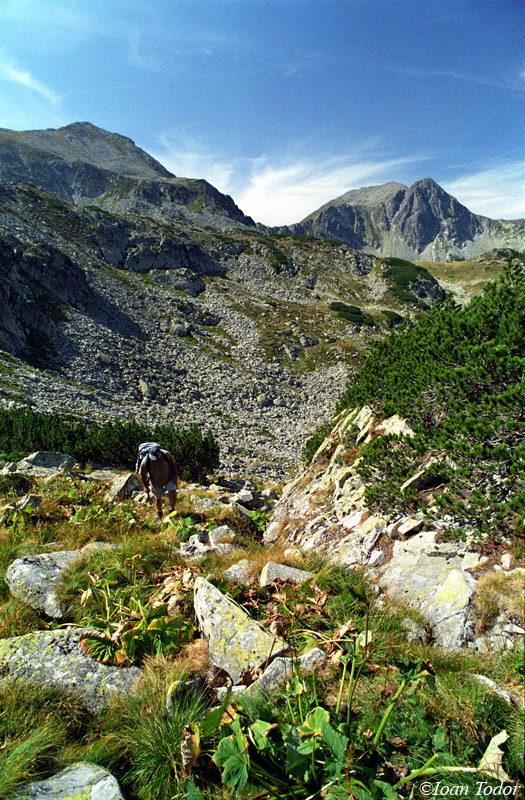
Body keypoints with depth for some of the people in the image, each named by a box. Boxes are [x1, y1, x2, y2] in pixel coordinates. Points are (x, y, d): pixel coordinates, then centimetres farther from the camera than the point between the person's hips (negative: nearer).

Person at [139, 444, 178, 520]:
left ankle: (172, 510, 10)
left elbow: (174, 464, -7)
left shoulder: (166, 454, -26)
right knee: (158, 498, 11)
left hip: (169, 478, 0)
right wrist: (145, 486, -6)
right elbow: (142, 474, -10)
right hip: (156, 482, 0)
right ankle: (159, 513, 41)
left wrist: (175, 476, -8)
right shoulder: (145, 461, -27)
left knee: (173, 493, -17)